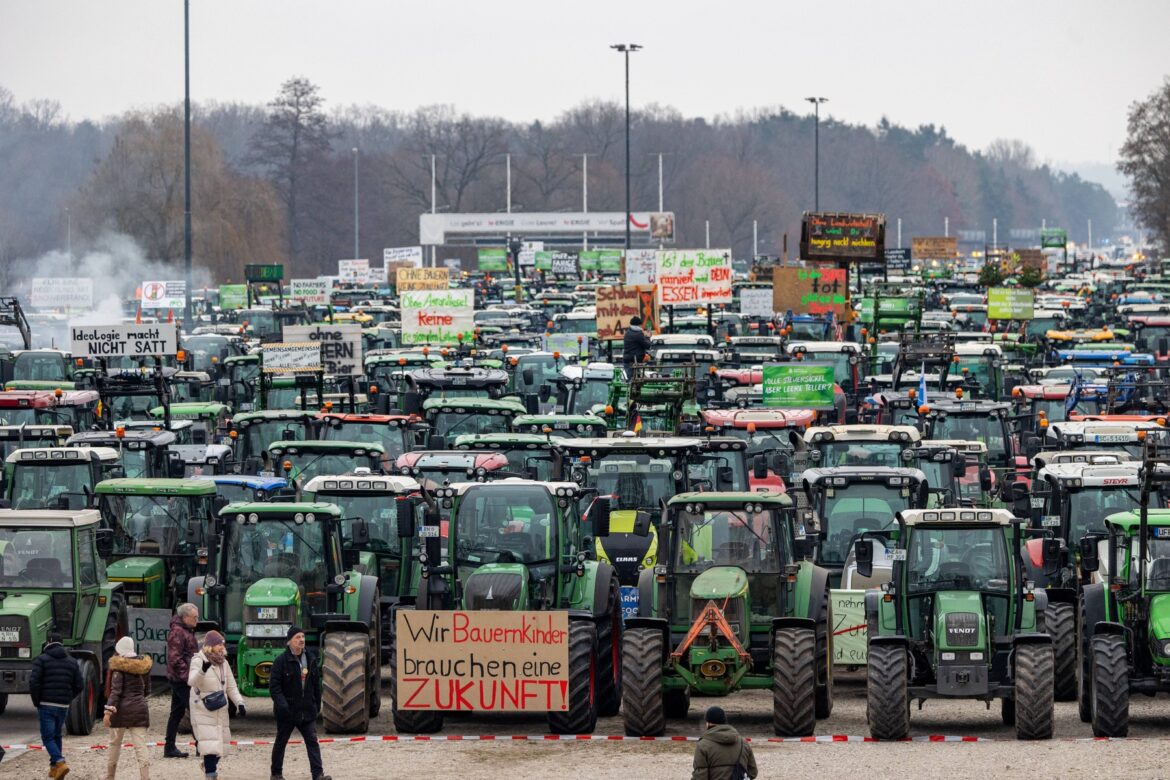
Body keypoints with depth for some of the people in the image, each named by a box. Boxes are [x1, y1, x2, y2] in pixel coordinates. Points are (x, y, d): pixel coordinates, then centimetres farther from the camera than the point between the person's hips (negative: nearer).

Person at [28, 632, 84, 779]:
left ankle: (60, 763, -22)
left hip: (46, 706, -4)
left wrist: (36, 702, 0)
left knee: (48, 737, -2)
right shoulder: (72, 662, 8)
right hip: (63, 706, 4)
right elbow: (79, 686, 5)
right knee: (56, 735, 20)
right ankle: (54, 767, 23)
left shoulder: (42, 660, -4)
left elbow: (34, 682, -13)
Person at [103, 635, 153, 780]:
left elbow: (116, 691, -17)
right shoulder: (144, 665, 8)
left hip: (122, 708, -4)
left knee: (115, 745, 13)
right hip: (140, 708, 4)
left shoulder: (119, 666, -8)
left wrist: (108, 711, -20)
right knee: (141, 747, -3)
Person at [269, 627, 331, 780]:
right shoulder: (281, 661, -10)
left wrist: (317, 703, 13)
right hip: (287, 710, -4)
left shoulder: (311, 658, 6)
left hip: (307, 710, 4)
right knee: (281, 741, 9)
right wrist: (281, 703, -24)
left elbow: (316, 683, 14)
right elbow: (274, 685, -14)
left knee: (312, 740, -5)